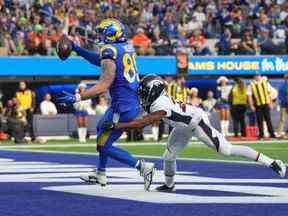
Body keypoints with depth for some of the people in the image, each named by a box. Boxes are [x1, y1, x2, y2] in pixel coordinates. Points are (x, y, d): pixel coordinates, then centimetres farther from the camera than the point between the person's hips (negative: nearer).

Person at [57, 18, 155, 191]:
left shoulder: (110, 52, -16)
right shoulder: (127, 47, 10)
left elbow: (103, 86, -21)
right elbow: (100, 61, 24)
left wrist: (77, 98, -19)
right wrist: (77, 49, 26)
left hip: (123, 108, -9)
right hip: (134, 103, 9)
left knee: (104, 146, 1)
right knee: (102, 129, 28)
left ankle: (142, 166, -8)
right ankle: (101, 174, 36)